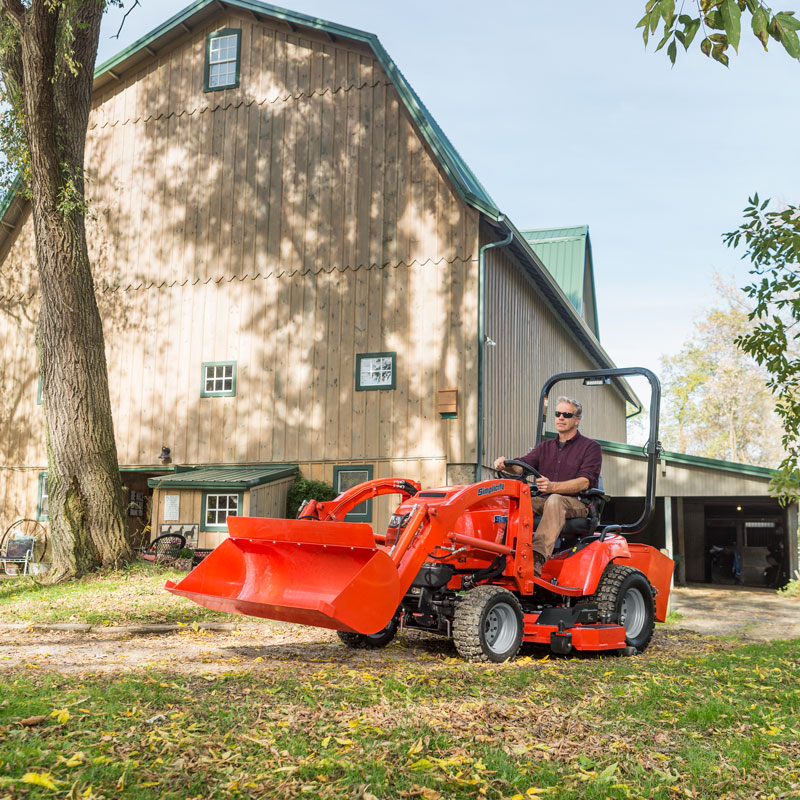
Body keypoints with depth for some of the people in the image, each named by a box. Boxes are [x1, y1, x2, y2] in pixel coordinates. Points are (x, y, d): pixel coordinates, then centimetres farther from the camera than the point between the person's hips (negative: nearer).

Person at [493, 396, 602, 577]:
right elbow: (523, 465, 5)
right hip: (544, 500, 5)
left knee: (554, 501, -39)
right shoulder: (545, 447, 21)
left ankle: (538, 557, -53)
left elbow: (585, 481, -12)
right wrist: (507, 464, -21)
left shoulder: (590, 447, 4)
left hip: (577, 504, -5)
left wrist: (553, 487, -30)